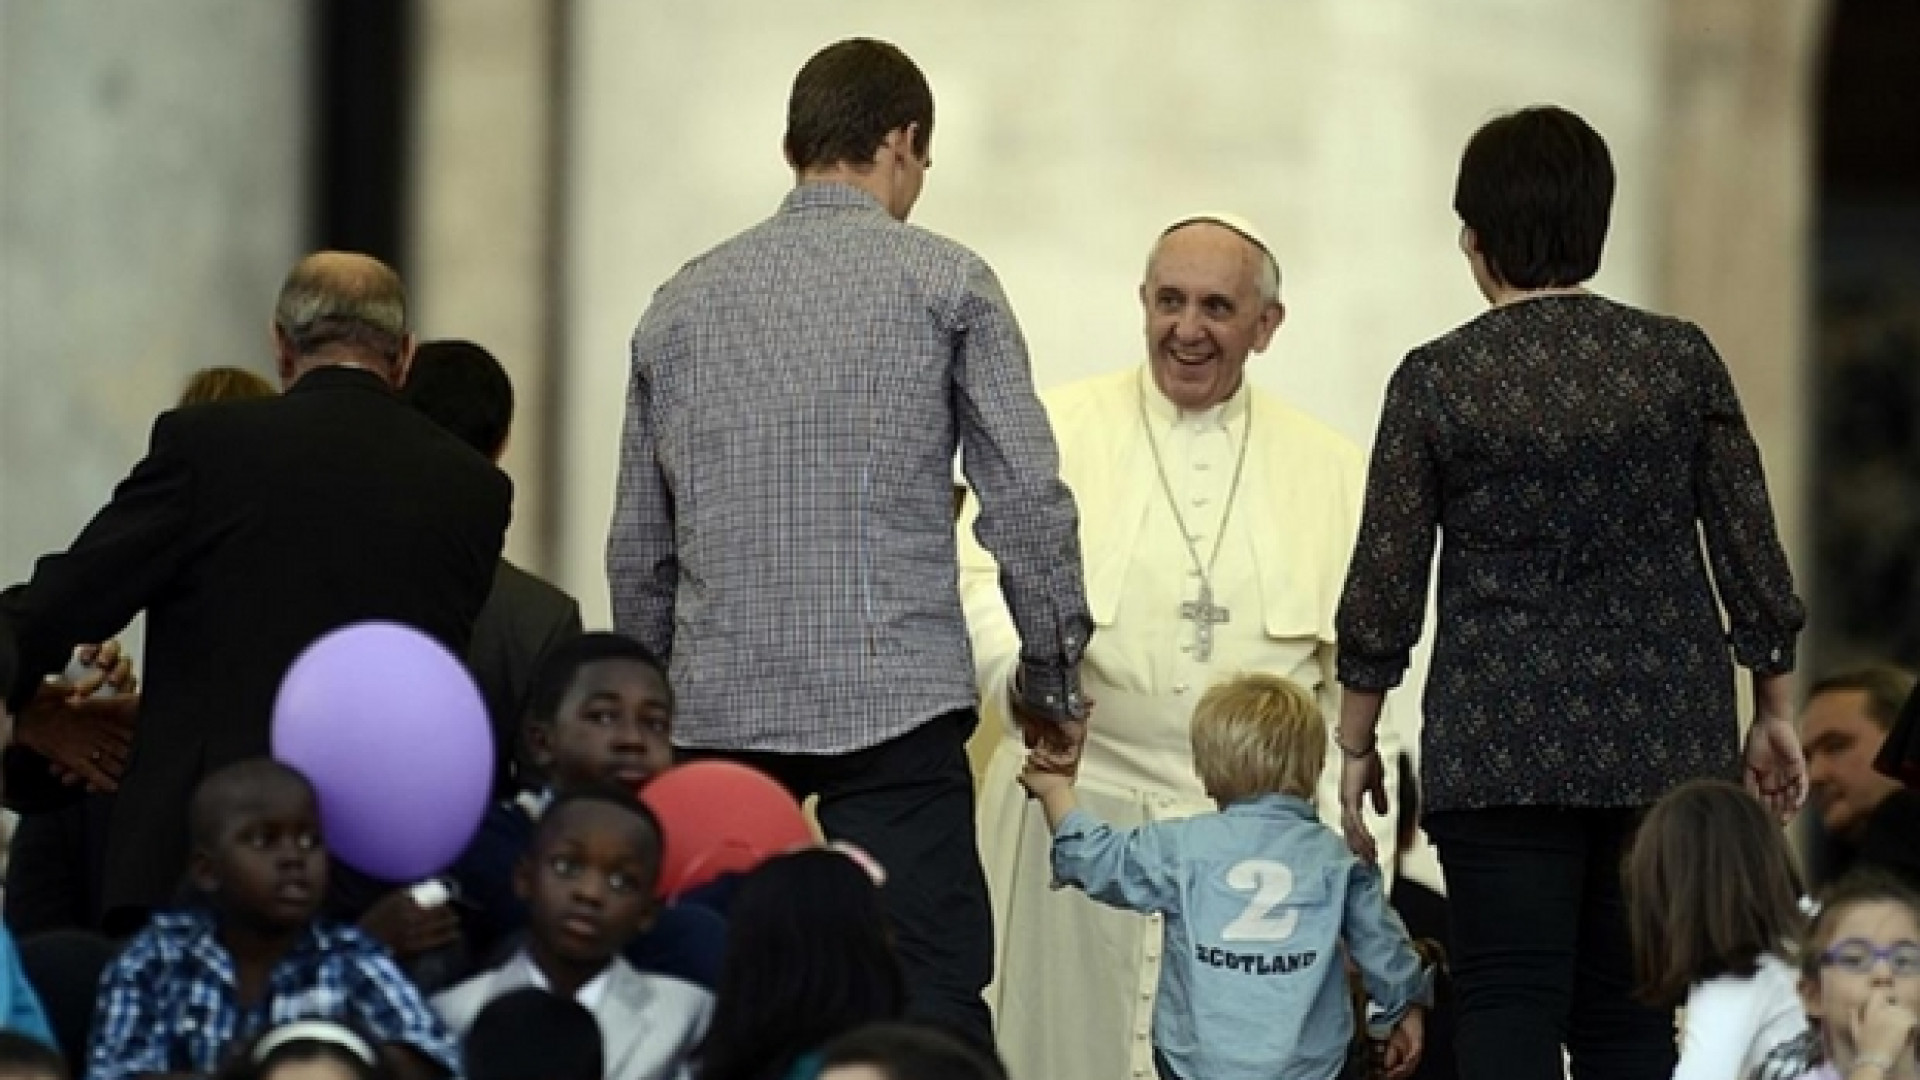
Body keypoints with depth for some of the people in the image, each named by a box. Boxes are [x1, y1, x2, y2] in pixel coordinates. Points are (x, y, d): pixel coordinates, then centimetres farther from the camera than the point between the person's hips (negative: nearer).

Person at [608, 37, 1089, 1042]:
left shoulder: (682, 303, 14)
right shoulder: (944, 283, 2)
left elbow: (638, 552, 17)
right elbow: (1028, 504, -2)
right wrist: (1051, 683, 9)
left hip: (717, 714, 4)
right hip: (894, 705, -4)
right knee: (929, 1012, -8)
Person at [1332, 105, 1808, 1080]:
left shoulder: (1437, 380, -4)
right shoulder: (1680, 360, 1)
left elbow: (1384, 586, -2)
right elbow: (1750, 555, 3)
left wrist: (1356, 745, 8)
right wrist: (1774, 714, 14)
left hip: (1503, 743, -2)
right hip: (1668, 737, 2)